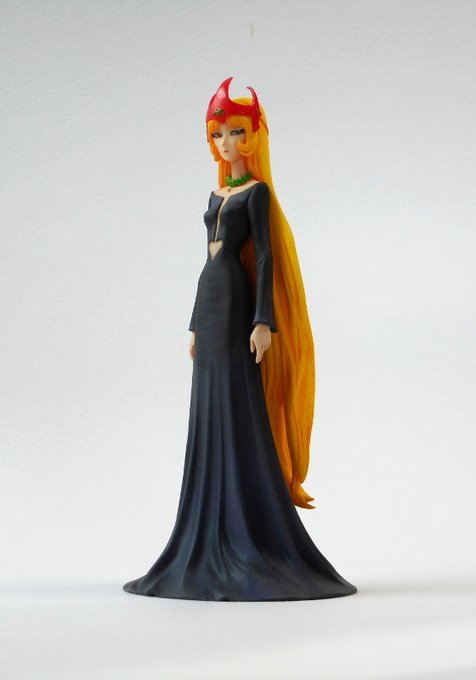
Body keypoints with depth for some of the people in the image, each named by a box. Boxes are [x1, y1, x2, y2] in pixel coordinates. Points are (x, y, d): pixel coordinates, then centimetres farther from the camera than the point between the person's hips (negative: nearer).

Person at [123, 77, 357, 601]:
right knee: (211, 427, 7)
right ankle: (214, 551, 11)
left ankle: (256, 552, -6)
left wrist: (263, 321, -20)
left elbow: (266, 257, -11)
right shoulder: (217, 197, 20)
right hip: (210, 310, 8)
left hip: (236, 310, -8)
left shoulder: (258, 191, -3)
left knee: (241, 425, -10)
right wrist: (196, 327, 18)